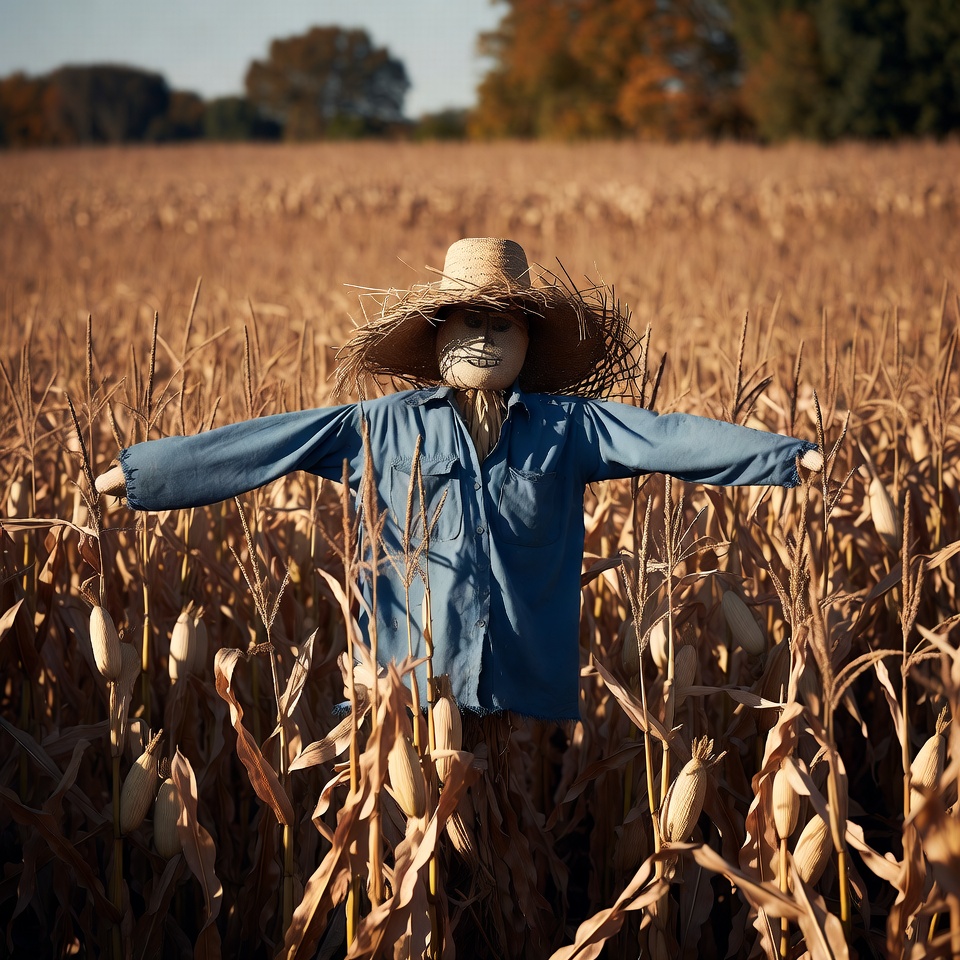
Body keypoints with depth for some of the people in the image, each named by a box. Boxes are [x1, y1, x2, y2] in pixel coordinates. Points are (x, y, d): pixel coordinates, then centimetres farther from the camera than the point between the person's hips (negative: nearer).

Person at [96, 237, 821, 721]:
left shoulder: (567, 426, 5)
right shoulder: (386, 427, 5)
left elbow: (669, 438, -3)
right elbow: (268, 445, 2)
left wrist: (786, 455, -13)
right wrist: (142, 470, 0)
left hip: (533, 695, 1)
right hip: (412, 695, -1)